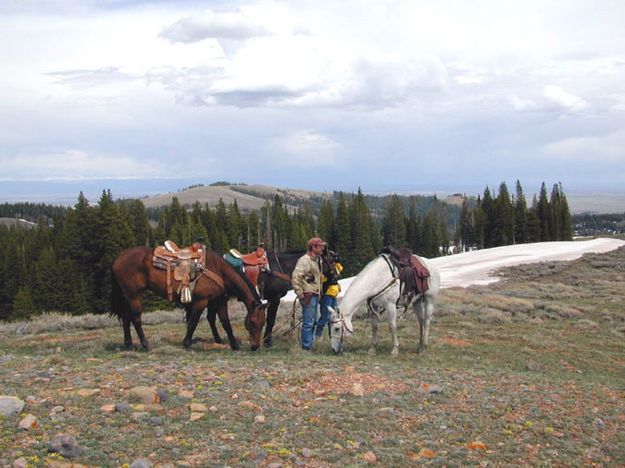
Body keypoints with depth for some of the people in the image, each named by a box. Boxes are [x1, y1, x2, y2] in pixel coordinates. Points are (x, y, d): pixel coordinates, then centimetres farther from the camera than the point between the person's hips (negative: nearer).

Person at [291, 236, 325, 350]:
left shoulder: (317, 260, 16)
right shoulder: (305, 260, -15)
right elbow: (295, 277, -23)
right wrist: (300, 295, -21)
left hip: (315, 295, 10)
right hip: (308, 296, -10)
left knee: (313, 322, 16)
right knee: (308, 323, -6)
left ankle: (309, 345, 26)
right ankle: (306, 347, 0)